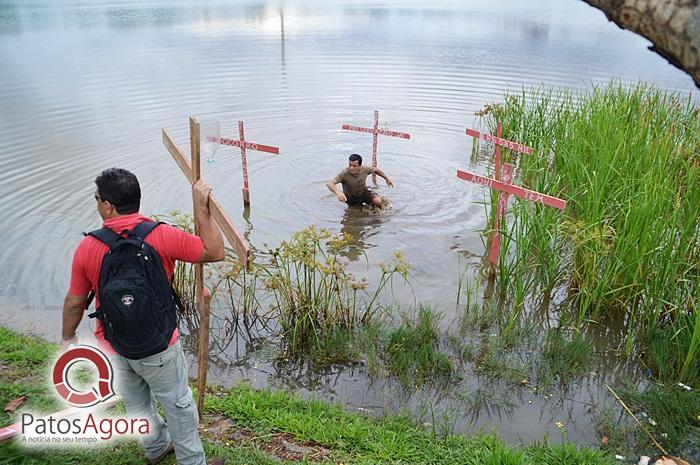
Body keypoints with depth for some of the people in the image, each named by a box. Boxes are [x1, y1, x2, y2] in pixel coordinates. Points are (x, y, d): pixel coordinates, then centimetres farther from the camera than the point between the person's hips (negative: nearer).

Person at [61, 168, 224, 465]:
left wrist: (67, 337, 16)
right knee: (177, 404, 18)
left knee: (136, 404, 27)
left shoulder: (87, 247, -13)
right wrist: (201, 207, -10)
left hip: (112, 348, 4)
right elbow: (215, 252, -13)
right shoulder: (162, 236, -23)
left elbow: (74, 301, -2)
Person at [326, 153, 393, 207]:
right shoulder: (344, 173, -35)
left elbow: (375, 170, 1)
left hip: (364, 193, 1)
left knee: (378, 201, -21)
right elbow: (329, 184, -46)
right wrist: (337, 192, -65)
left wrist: (387, 178, 7)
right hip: (351, 199, -1)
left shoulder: (364, 170, -23)